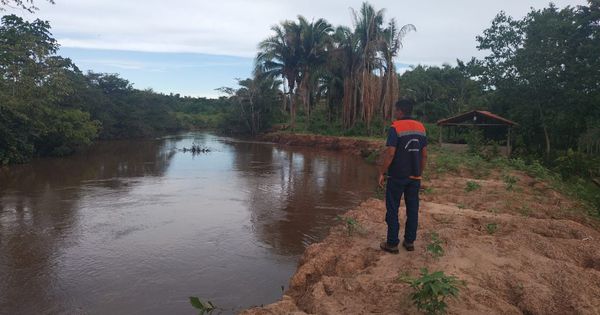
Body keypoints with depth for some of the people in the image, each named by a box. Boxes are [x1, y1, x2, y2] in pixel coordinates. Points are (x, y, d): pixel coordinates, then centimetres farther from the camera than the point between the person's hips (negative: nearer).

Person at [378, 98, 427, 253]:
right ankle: (409, 241, 19)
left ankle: (392, 243, 8)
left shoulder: (396, 128, -12)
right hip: (414, 177, 6)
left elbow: (390, 154, -18)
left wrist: (382, 173, -9)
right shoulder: (421, 128, 6)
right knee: (412, 209, 11)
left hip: (397, 176, -5)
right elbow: (424, 155, 9)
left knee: (392, 209, 4)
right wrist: (419, 173, 17)